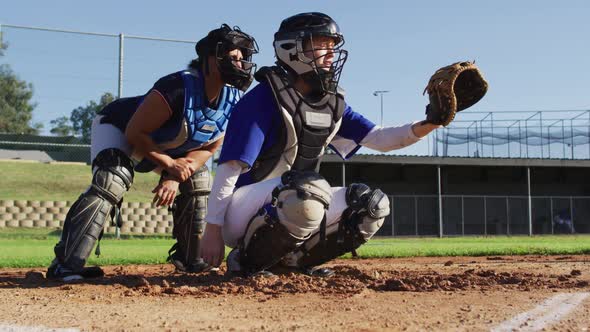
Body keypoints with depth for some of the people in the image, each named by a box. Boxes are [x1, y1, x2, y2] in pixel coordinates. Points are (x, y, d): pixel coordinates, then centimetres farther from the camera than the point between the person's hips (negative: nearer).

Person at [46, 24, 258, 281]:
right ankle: (65, 264, -32)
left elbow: (208, 147, -6)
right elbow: (134, 133, -29)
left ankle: (189, 259, 17)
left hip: (163, 146, 8)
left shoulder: (233, 99, -16)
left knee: (198, 180, 3)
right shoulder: (179, 88, -37)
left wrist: (175, 177, -17)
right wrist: (170, 165, -29)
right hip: (119, 127, -8)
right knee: (113, 181, -31)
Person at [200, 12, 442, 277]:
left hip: (290, 211, 7)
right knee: (311, 190, -36)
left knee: (372, 204, -1)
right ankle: (247, 261, -15)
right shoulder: (265, 98, -15)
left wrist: (431, 123, -12)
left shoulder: (332, 104, 8)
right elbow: (230, 169, -19)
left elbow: (380, 139, 4)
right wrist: (212, 230, -22)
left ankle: (295, 258, 4)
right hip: (241, 213, -7)